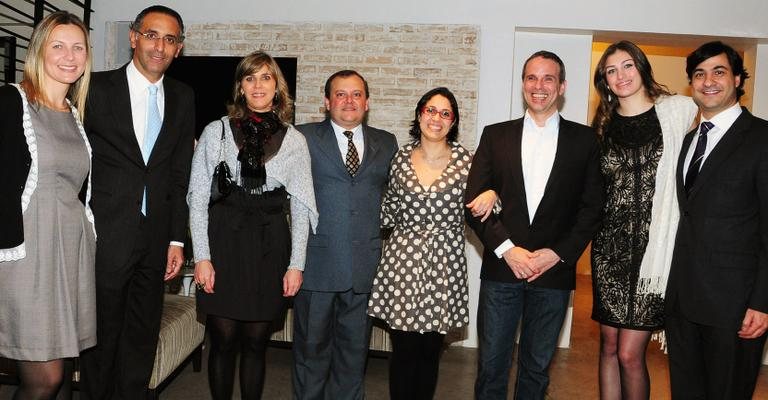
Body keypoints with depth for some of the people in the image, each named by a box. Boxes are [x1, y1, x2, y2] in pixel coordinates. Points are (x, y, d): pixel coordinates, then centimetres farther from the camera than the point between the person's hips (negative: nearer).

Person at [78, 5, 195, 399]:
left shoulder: (183, 97, 7)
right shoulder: (97, 87, -3)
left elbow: (180, 174, 7)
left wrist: (177, 239, 4)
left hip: (155, 239, 3)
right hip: (107, 235, -3)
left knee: (143, 338, 14)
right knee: (101, 335, 10)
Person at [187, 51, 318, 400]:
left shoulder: (294, 141, 5)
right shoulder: (216, 132, 1)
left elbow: (300, 207, 4)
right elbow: (198, 197, 0)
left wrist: (296, 264, -1)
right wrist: (201, 257, -6)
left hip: (270, 247, 1)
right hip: (224, 243, -1)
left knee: (256, 343, 10)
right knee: (223, 341, 5)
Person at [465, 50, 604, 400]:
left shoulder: (584, 139, 5)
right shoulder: (495, 135, 6)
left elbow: (592, 206, 2)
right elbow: (474, 202, 0)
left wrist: (558, 253, -9)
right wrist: (507, 249, -10)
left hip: (555, 271, 0)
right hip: (500, 268, 0)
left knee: (537, 366, 14)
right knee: (491, 365, 8)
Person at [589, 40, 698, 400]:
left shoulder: (678, 110, -1)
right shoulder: (604, 125, 10)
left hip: (653, 245, -3)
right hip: (609, 245, 4)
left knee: (629, 354, -2)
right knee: (609, 346, 11)